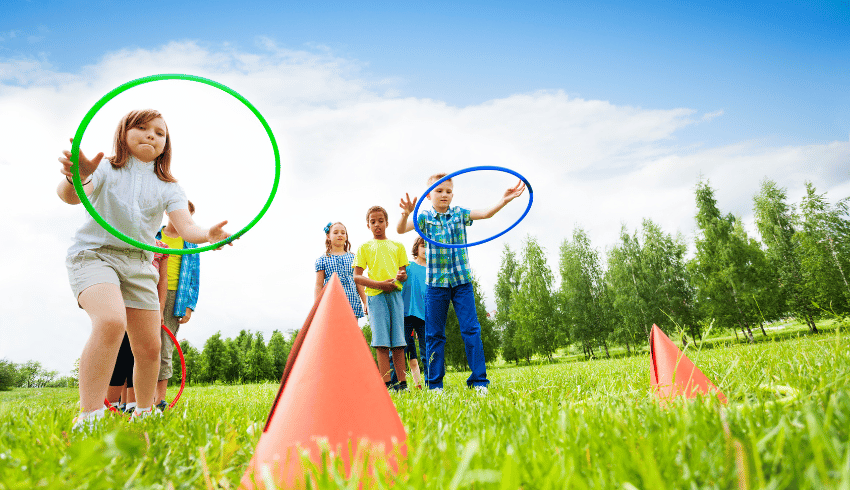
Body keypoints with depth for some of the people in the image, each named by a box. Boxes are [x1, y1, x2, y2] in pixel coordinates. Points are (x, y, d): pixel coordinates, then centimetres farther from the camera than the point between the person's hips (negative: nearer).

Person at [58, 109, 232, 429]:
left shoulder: (167, 187, 8)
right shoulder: (106, 170, 0)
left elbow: (186, 228, -6)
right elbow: (70, 196, -20)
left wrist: (208, 235, -30)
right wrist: (75, 178, -45)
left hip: (140, 264, 4)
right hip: (94, 254, -4)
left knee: (149, 347, 2)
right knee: (112, 321, -32)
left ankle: (143, 415, 24)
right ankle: (88, 420, -29)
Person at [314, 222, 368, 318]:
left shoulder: (352, 258, 14)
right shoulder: (322, 260, 7)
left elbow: (359, 282, 14)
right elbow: (319, 286, 5)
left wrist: (365, 303, 10)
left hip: (352, 302, 2)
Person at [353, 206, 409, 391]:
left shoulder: (397, 246, 20)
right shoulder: (364, 248, 14)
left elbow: (403, 272, 16)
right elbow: (357, 277, 5)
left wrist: (402, 276, -10)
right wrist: (379, 284, -10)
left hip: (395, 294, 2)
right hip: (375, 295, -1)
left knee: (398, 341, -2)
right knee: (381, 342, -7)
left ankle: (402, 383, 1)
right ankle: (386, 384, -5)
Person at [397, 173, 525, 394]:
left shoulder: (460, 214, 6)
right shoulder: (425, 218, 3)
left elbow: (486, 213, -7)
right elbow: (401, 229, -11)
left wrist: (504, 200, -23)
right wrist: (406, 214, -32)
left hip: (462, 280, 1)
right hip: (436, 282, 0)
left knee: (471, 329, -3)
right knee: (434, 333, 5)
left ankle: (479, 380, 5)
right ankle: (435, 384, 14)